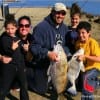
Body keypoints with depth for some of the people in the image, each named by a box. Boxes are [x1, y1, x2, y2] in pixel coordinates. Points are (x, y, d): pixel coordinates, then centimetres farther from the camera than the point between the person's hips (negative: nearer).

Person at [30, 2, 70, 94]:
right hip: (42, 66, -6)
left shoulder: (65, 28, -1)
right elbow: (34, 47, -27)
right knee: (41, 89, 11)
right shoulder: (41, 27, -24)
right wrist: (47, 53, -41)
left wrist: (65, 52, -15)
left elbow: (66, 45, 7)